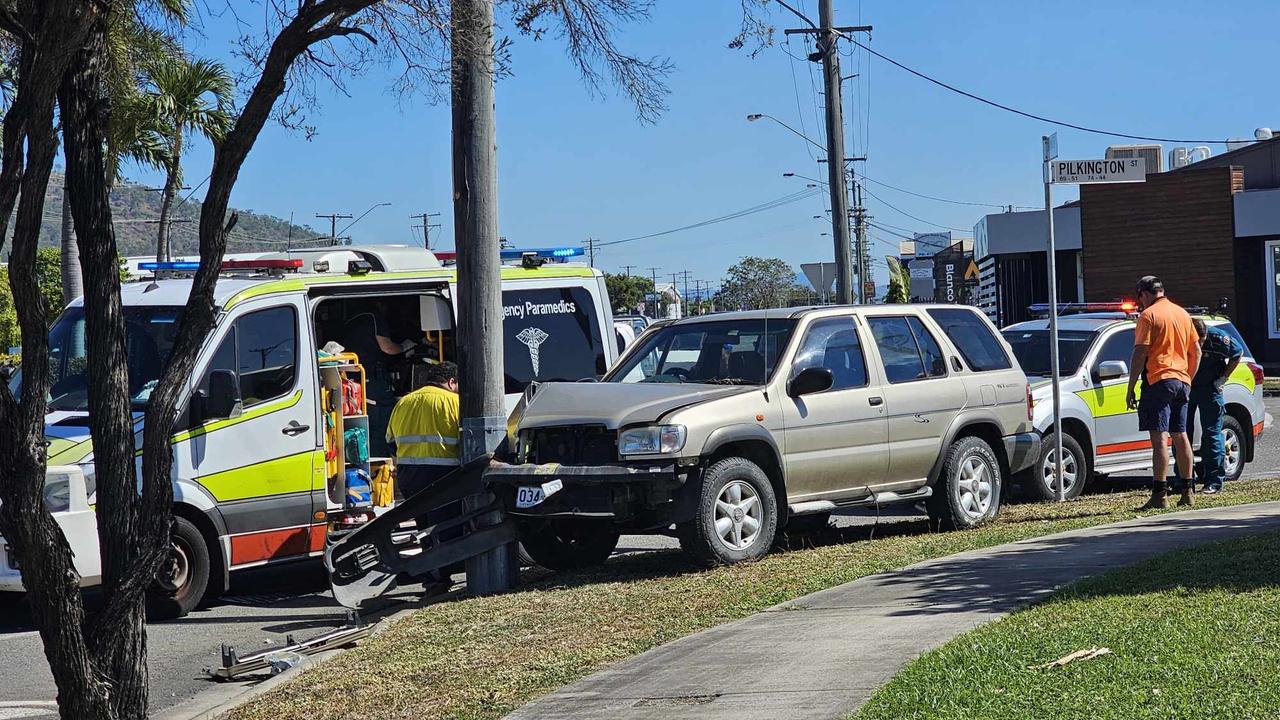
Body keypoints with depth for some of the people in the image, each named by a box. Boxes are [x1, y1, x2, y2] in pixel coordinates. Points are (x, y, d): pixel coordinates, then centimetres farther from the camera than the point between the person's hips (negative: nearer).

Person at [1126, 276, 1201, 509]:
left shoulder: (1149, 315, -7)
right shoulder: (1182, 313, 15)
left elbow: (1140, 354, -12)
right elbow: (1196, 351, 18)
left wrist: (1131, 388, -9)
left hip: (1158, 381, -7)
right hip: (1182, 382, 7)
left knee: (1160, 438, -11)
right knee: (1180, 436, 14)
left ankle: (1160, 495, -16)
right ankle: (1187, 493, 18)